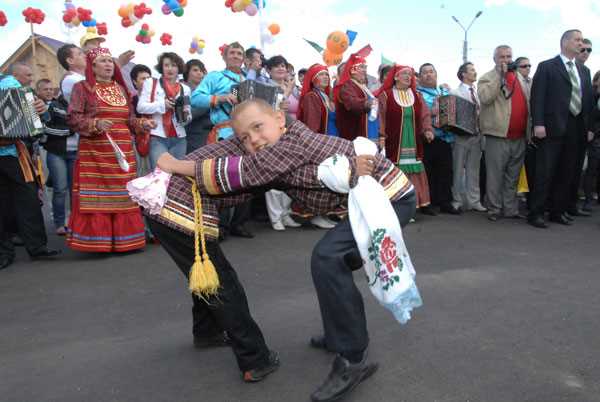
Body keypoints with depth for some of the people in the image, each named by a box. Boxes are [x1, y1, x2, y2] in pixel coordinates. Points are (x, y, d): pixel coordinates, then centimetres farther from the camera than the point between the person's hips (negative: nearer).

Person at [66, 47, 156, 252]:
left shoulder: (121, 89, 17)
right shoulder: (82, 87, 1)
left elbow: (130, 119, 17)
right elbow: (73, 118, -7)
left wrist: (143, 123, -2)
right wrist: (96, 124, -22)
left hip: (123, 151, 5)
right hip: (95, 152, -5)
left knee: (123, 196, 6)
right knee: (97, 196, -5)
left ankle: (123, 239, 14)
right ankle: (96, 241, 2)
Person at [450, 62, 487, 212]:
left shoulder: (478, 92, 10)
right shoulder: (455, 92, -4)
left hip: (476, 134, 5)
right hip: (461, 134, -5)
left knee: (474, 170, 10)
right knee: (458, 170, 3)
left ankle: (474, 201, 17)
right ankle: (457, 200, 12)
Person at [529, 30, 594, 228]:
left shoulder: (584, 70, 18)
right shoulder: (547, 67, 1)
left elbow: (588, 98, 16)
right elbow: (537, 97, -6)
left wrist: (588, 126, 8)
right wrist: (538, 124, -16)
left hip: (576, 129, 6)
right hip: (553, 128, -6)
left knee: (567, 174, 8)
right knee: (545, 173, -5)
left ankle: (558, 211, 17)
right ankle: (536, 213, 1)